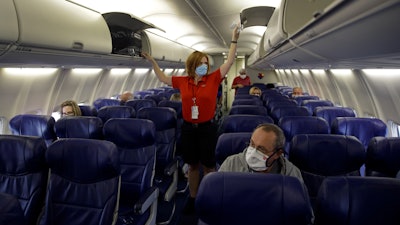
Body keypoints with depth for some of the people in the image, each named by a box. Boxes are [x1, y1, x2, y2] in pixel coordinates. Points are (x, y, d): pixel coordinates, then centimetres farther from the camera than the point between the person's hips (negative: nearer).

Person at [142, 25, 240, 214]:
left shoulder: (213, 79, -4)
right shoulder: (183, 82, 2)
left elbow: (229, 62, -6)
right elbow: (163, 78, 16)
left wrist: (234, 41, -10)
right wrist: (152, 61, 14)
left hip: (207, 128, -2)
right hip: (188, 128, 2)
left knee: (208, 166, 9)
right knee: (192, 165, 16)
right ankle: (192, 198, 31)